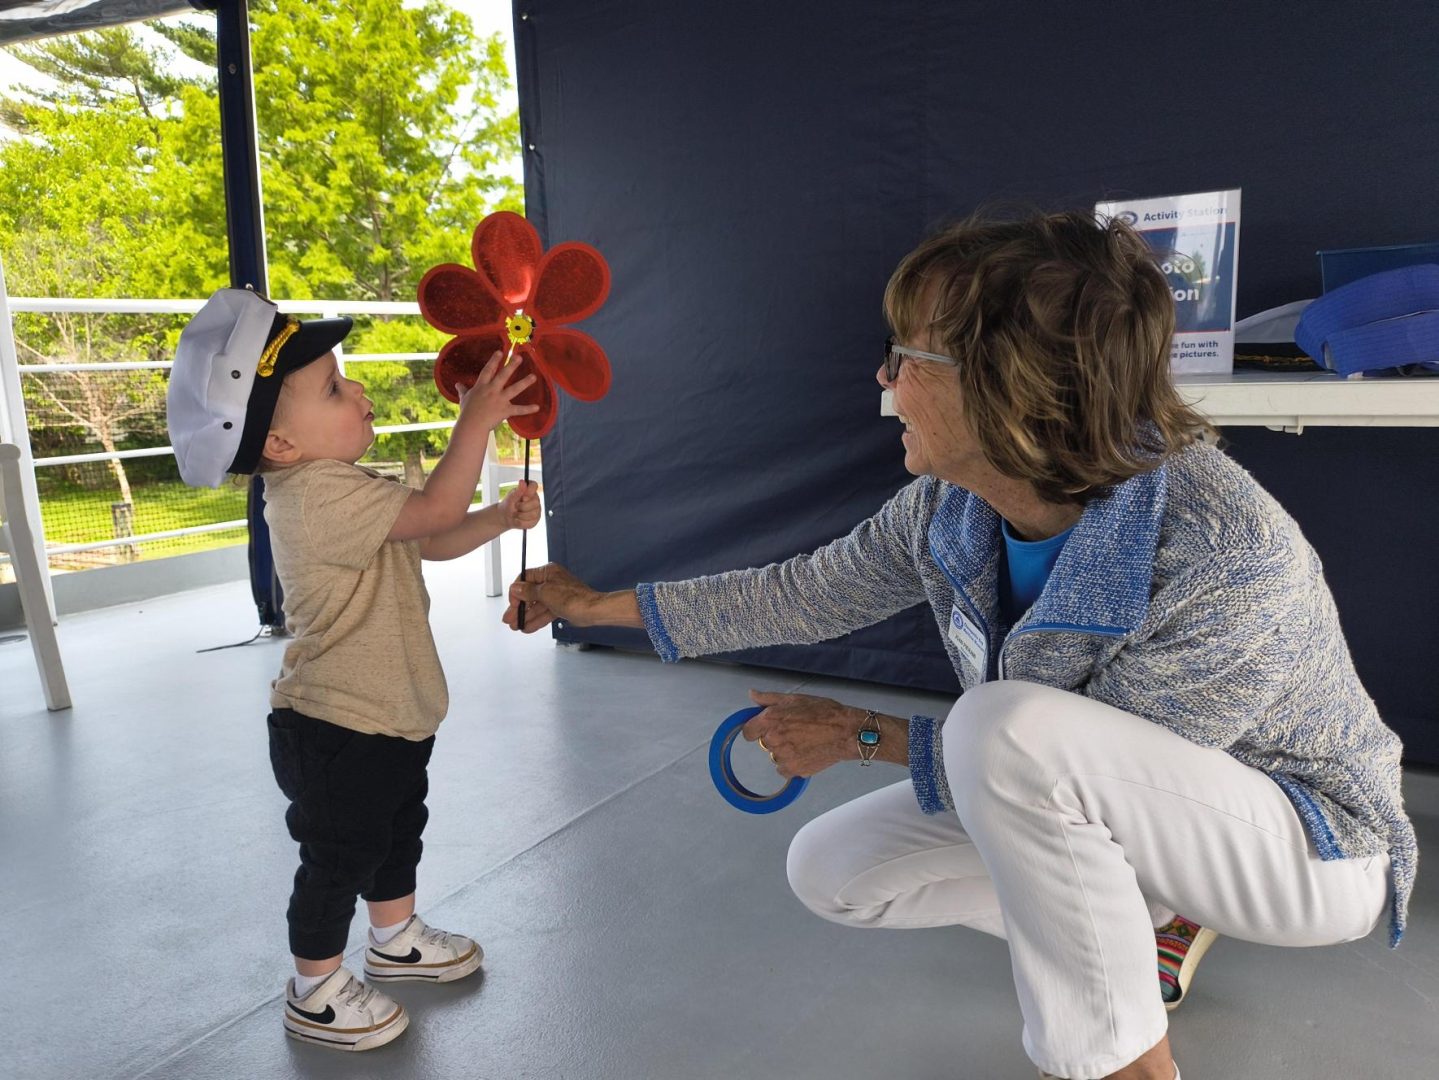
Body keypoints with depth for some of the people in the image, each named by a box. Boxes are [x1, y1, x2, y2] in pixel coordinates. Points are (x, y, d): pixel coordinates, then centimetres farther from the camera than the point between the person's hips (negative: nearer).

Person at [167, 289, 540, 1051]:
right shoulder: (317, 495, -28)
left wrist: (501, 518, -2)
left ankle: (395, 940, 48)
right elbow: (437, 512, -31)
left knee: (397, 830, 26)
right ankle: (316, 993, 29)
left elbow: (431, 543, 12)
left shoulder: (339, 489, 6)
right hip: (336, 729, -10)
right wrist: (476, 418, -24)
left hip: (390, 714, 10)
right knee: (338, 856, 8)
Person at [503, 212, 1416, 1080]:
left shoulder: (1228, 556, -35)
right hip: (1106, 806, 7)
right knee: (831, 870, -1)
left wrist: (866, 735, -17)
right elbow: (813, 593, -1)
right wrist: (602, 605, 3)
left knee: (1009, 724, -35)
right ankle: (1142, 920, 14)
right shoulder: (951, 505, -15)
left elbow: (1067, 763, -25)